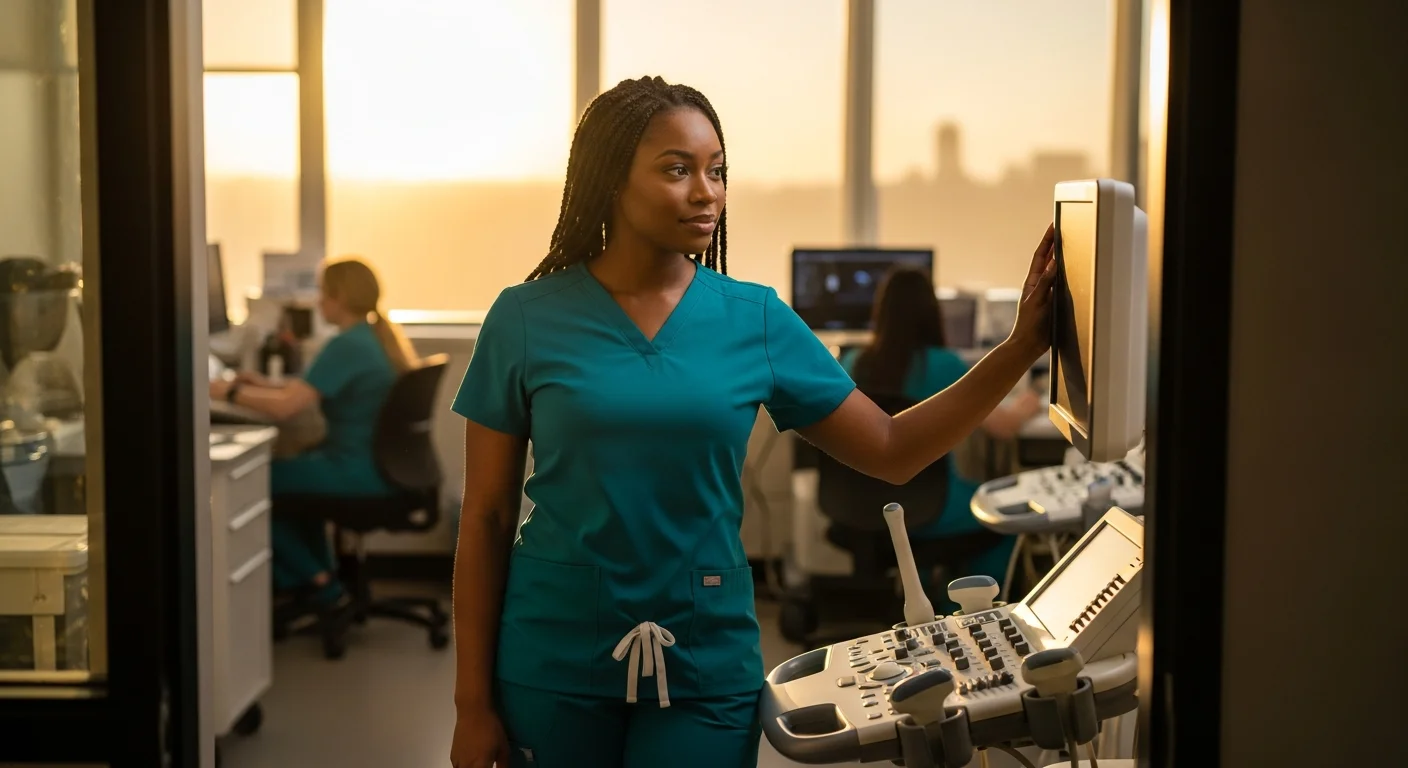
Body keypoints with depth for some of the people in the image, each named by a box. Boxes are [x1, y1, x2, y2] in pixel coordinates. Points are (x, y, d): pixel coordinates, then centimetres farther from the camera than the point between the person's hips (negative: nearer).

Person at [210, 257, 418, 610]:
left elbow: (287, 407, -24)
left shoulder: (347, 345, -19)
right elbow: (312, 391, 21)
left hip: (360, 473, -10)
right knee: (293, 468, 32)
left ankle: (317, 582, 13)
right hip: (387, 467, 10)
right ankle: (319, 579, 32)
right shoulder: (384, 335, 10)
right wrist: (268, 384, 16)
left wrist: (230, 391, -11)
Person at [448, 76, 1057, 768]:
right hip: (554, 662, -1)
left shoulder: (757, 320, 0)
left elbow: (893, 452, 4)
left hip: (707, 663, 1)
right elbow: (487, 516, -2)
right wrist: (472, 703, -3)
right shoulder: (527, 318, -5)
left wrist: (1020, 349, -6)